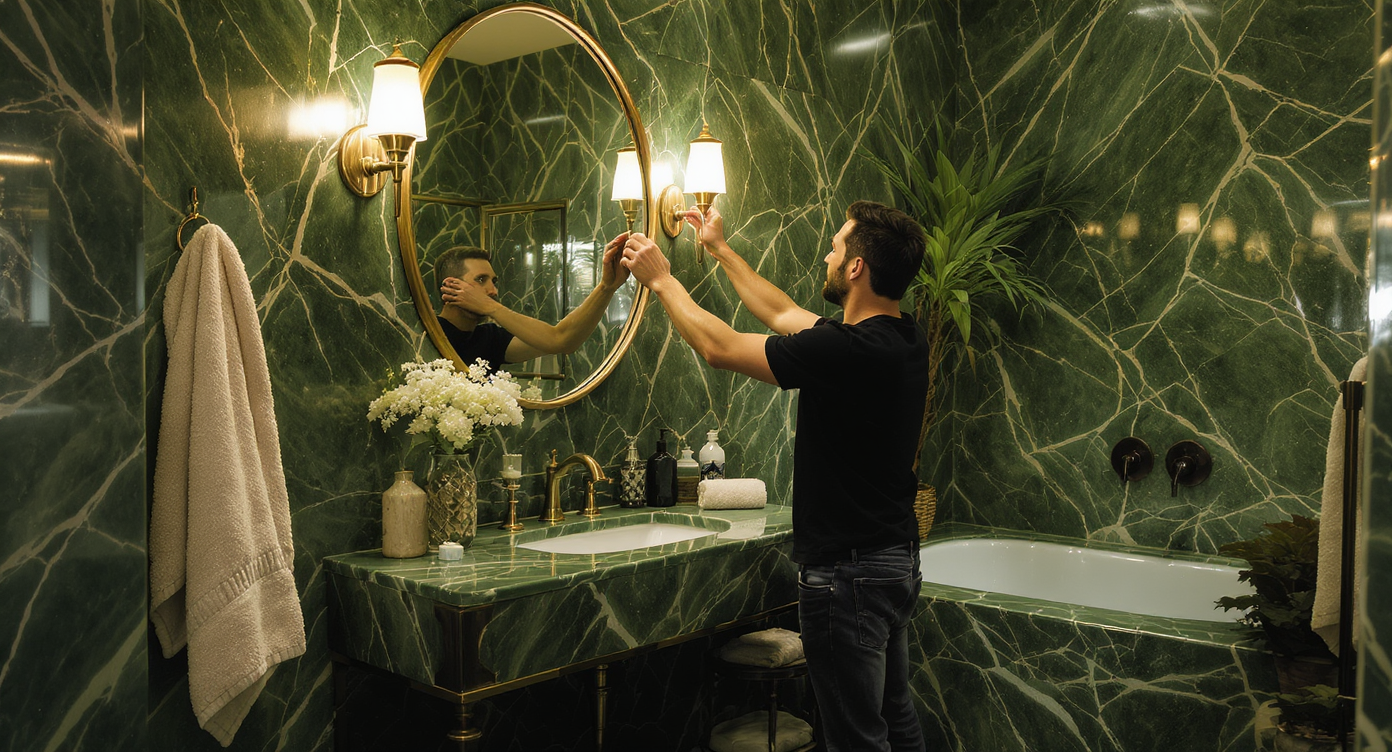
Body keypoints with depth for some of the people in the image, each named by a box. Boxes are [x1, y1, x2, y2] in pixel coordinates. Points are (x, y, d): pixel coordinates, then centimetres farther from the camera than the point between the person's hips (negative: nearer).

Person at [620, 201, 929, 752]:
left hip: (846, 569, -9)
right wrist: (721, 251, 26)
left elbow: (719, 346, -16)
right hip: (896, 559, 9)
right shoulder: (905, 342, 4)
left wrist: (662, 280, 0)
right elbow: (783, 314, 16)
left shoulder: (845, 349, -25)